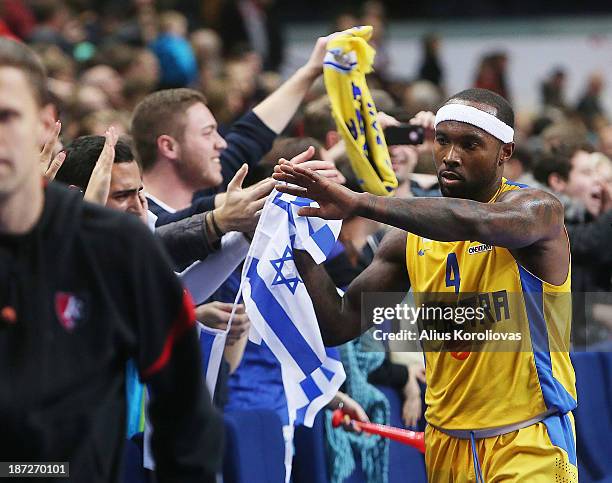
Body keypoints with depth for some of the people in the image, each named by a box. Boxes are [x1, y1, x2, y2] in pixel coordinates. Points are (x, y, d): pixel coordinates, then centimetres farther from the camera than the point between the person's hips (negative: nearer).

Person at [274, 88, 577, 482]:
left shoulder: (538, 209, -11)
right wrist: (300, 249, -10)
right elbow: (341, 325, 6)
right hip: (445, 440, 5)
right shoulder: (412, 238, 7)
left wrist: (358, 202, -37)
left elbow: (478, 222, -35)